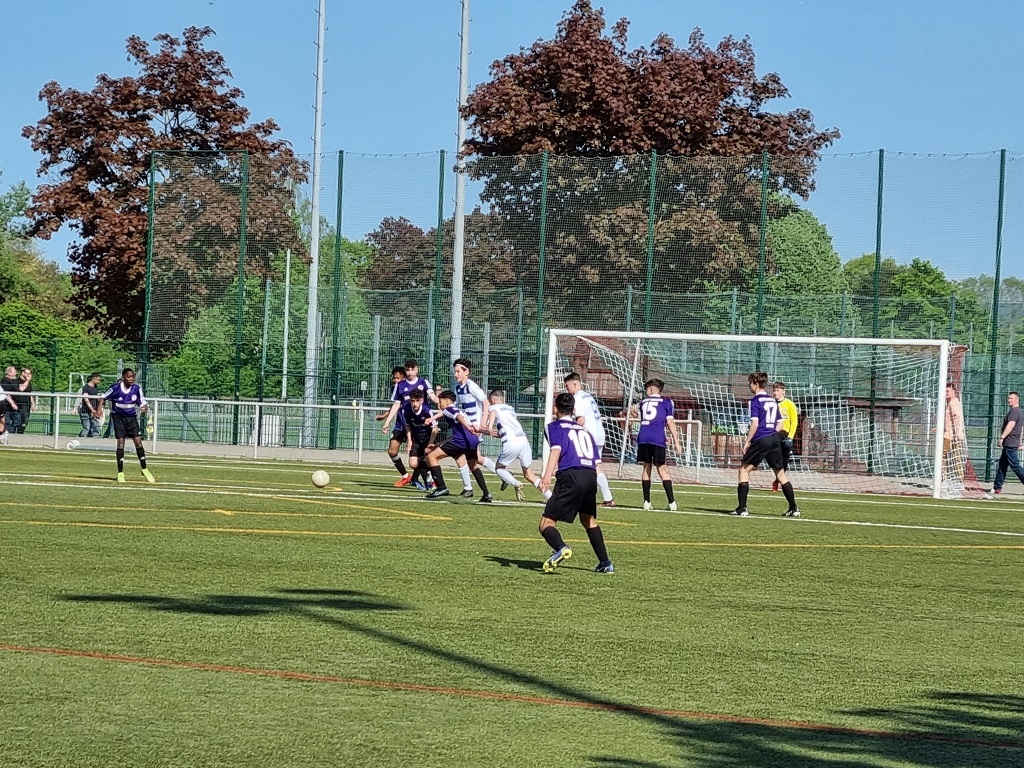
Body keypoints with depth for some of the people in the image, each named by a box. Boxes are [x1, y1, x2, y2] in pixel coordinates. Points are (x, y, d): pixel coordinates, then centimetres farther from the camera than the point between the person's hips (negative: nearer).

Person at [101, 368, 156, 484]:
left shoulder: (137, 388, -9)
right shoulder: (116, 387, -15)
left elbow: (142, 402, 0)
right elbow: (104, 398, 0)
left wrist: (144, 408, -22)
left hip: (131, 417, 2)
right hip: (118, 417, -2)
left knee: (138, 441, -7)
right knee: (120, 442, -8)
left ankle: (144, 469, 8)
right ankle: (120, 472, 0)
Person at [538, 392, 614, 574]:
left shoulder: (555, 426, 13)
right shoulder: (583, 429, 29)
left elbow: (556, 449, -8)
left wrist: (547, 475, -20)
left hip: (570, 477, -6)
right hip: (591, 476, 6)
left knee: (546, 523, -5)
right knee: (588, 519, 30)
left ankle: (561, 548, -37)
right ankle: (605, 563, 27)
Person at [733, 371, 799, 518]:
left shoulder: (755, 401, -7)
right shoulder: (773, 401, 15)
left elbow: (755, 424, -16)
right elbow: (779, 425, 17)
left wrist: (747, 441, -10)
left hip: (761, 440, -7)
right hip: (775, 439, 7)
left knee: (744, 469, 2)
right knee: (780, 473, 13)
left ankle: (742, 508, -5)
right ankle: (793, 508, 12)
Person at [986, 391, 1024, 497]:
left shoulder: (1014, 411, -12)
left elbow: (1010, 425, -24)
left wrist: (1002, 438, -26)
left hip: (1010, 444, -11)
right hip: (1010, 444, 11)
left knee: (1015, 466, -9)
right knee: (1001, 465, 11)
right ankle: (997, 488, 13)